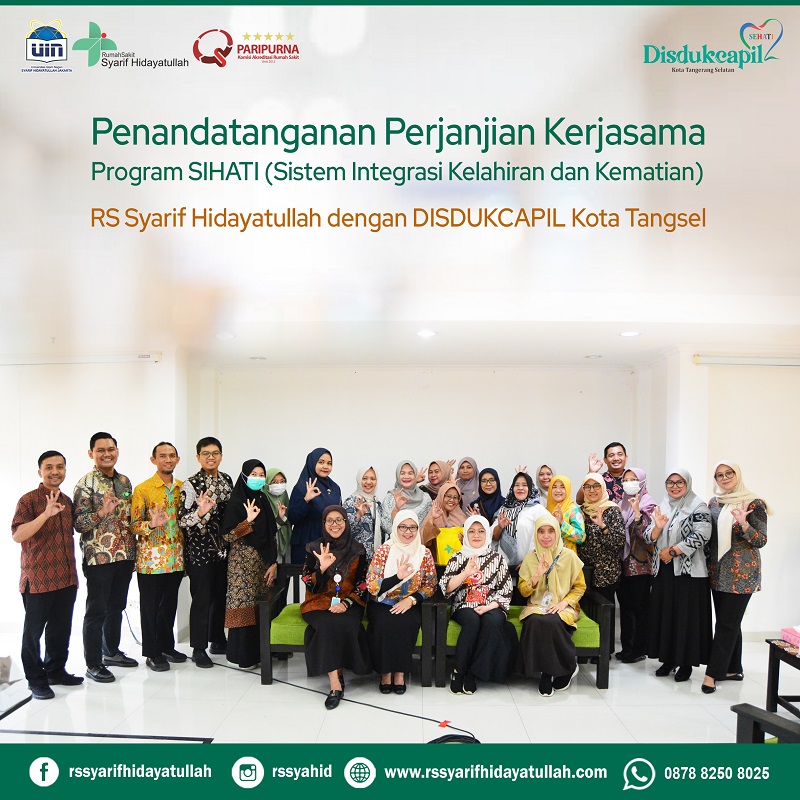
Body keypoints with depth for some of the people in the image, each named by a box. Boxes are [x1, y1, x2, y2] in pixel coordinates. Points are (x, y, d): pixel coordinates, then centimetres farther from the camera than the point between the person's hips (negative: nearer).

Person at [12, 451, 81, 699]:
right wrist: (46, 513, -28)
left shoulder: (67, 501, 12)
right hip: (37, 579, -6)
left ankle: (56, 671, 28)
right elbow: (17, 535, -19)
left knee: (61, 629, 14)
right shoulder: (29, 500, -8)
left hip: (66, 578, 6)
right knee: (34, 630, 6)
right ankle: (36, 679, 17)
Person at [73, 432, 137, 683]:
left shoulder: (125, 481, 10)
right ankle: (93, 664, 13)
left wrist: (133, 551, 14)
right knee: (96, 610, 2)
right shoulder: (85, 484, -9)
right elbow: (79, 523, -13)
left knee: (117, 606, 16)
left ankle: (111, 652, 32)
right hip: (99, 557, -6)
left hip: (125, 556, 6)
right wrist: (101, 513, -31)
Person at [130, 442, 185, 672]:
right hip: (151, 558, -4)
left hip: (175, 557, 5)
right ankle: (152, 653, 16)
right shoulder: (142, 489, -7)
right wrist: (152, 524, -26)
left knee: (170, 604, 14)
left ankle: (167, 645, 29)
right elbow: (134, 524, -8)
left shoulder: (183, 487, 8)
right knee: (151, 606, 5)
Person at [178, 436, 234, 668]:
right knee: (202, 599, -1)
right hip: (200, 550, -6)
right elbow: (182, 520, -14)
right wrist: (200, 512, -31)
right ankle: (198, 649, 10)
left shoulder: (226, 480, 8)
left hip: (223, 548, 6)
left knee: (221, 595, 14)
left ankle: (218, 640, 29)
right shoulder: (191, 485, -11)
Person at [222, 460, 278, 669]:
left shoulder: (263, 500, 11)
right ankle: (242, 654, 7)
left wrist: (273, 563, 6)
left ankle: (257, 651, 17)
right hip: (242, 561, -6)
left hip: (263, 561, 6)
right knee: (244, 605, -4)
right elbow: (227, 536, -12)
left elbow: (271, 535, 12)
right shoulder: (236, 502, -7)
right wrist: (248, 520, -22)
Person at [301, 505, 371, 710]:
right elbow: (311, 586, -2)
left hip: (349, 605, 0)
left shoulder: (357, 550, 5)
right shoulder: (314, 549, 4)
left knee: (345, 625, -32)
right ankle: (336, 682, -27)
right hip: (319, 603, 0)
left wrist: (346, 603, -13)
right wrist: (322, 568, -21)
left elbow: (362, 585, 3)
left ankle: (336, 678, -14)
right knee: (328, 625, -32)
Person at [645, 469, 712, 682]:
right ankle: (668, 659, 19)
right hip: (663, 569, 5)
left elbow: (700, 536, -16)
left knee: (686, 615, -1)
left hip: (688, 570, -5)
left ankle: (686, 663, 11)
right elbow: (649, 537, 10)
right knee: (664, 614, 8)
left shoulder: (698, 507, -5)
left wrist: (672, 551, -14)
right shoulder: (661, 507, 12)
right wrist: (658, 527, -12)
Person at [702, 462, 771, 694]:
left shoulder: (754, 504, -8)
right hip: (718, 571, 6)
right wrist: (709, 563, 6)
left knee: (727, 622, -3)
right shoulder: (714, 503, 8)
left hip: (741, 572, -6)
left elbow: (761, 541, -10)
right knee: (729, 622, 13)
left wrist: (744, 525, -26)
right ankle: (733, 669, 25)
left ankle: (713, 673, 0)